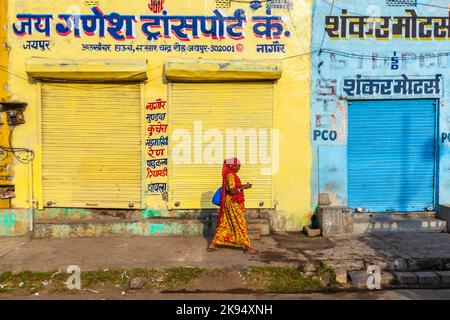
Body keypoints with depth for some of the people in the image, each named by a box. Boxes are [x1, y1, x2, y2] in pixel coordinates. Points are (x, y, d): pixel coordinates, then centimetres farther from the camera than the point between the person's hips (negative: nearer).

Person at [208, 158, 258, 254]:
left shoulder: (230, 175, 13)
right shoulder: (230, 175, -17)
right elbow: (232, 191, -23)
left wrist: (242, 186, 15)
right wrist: (244, 187, -18)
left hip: (231, 203, 10)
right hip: (233, 204, -10)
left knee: (225, 225, 12)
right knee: (240, 225, -1)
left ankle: (213, 245, 15)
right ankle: (246, 247, 8)